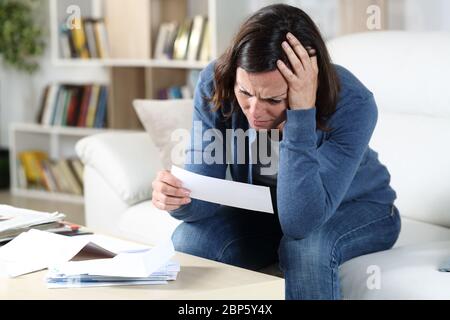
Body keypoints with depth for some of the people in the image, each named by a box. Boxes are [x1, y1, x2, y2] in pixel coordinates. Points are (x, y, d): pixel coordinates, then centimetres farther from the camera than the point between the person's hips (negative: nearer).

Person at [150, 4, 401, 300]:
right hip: (265, 208, 3)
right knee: (190, 242, -23)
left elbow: (299, 222, -40)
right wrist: (177, 198, -44)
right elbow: (202, 195, -20)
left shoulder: (351, 104, -33)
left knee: (306, 246, -35)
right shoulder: (215, 84, -24)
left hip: (356, 208, -3)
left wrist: (301, 114, -46)